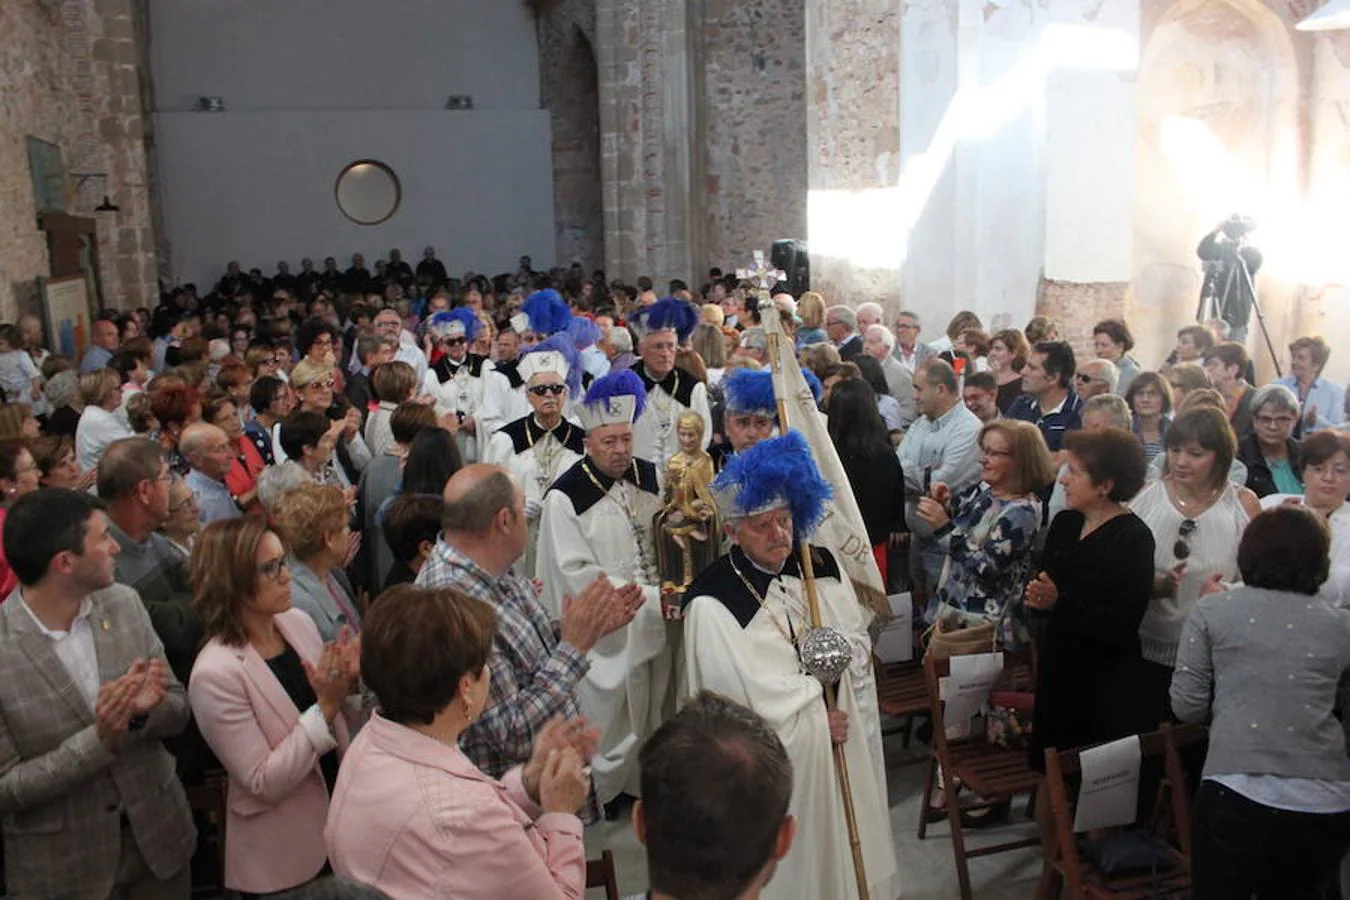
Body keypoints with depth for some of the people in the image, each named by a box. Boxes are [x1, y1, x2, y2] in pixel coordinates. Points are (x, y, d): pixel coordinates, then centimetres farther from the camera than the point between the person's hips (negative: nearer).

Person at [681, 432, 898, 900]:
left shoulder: (821, 565, 0)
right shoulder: (712, 601, -18)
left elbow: (859, 640, 9)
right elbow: (739, 693, -18)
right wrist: (816, 717, -12)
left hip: (842, 741, 5)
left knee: (847, 848, 17)